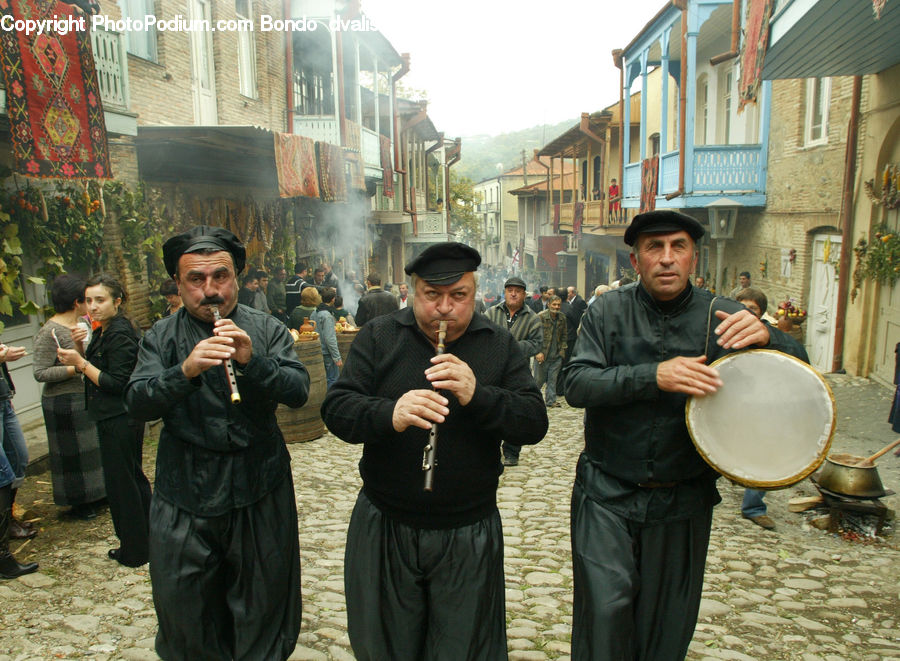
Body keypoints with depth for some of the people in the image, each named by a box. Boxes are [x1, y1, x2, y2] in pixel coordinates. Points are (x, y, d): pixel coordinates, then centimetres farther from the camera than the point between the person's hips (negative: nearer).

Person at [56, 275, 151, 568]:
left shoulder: (120, 334, -19)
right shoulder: (105, 331, 12)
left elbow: (117, 383, -21)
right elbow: (98, 371, 13)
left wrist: (81, 363, -18)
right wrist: (78, 352, -1)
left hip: (119, 420, -10)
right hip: (117, 419, 10)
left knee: (121, 481, 1)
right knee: (133, 478, 18)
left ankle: (134, 551, 15)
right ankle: (147, 539, 33)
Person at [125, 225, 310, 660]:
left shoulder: (267, 330, 0)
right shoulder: (162, 338, 2)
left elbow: (299, 392, -10)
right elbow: (137, 404, -11)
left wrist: (252, 362, -27)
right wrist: (184, 371, -29)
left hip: (260, 493, 0)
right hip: (184, 497, 1)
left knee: (264, 600, 14)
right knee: (184, 607, 13)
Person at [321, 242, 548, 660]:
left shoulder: (500, 345, 0)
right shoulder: (378, 337, -1)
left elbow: (535, 424, -8)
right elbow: (335, 410, -10)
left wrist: (477, 396, -26)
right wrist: (389, 414, -30)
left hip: (469, 537, 0)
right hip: (384, 527, 1)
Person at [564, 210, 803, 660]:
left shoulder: (721, 318, -2)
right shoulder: (608, 311, -3)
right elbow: (576, 384, -13)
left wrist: (765, 337, -24)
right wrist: (655, 376, -26)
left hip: (682, 502, 2)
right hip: (607, 494, -1)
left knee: (666, 625, 14)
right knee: (606, 610, -5)